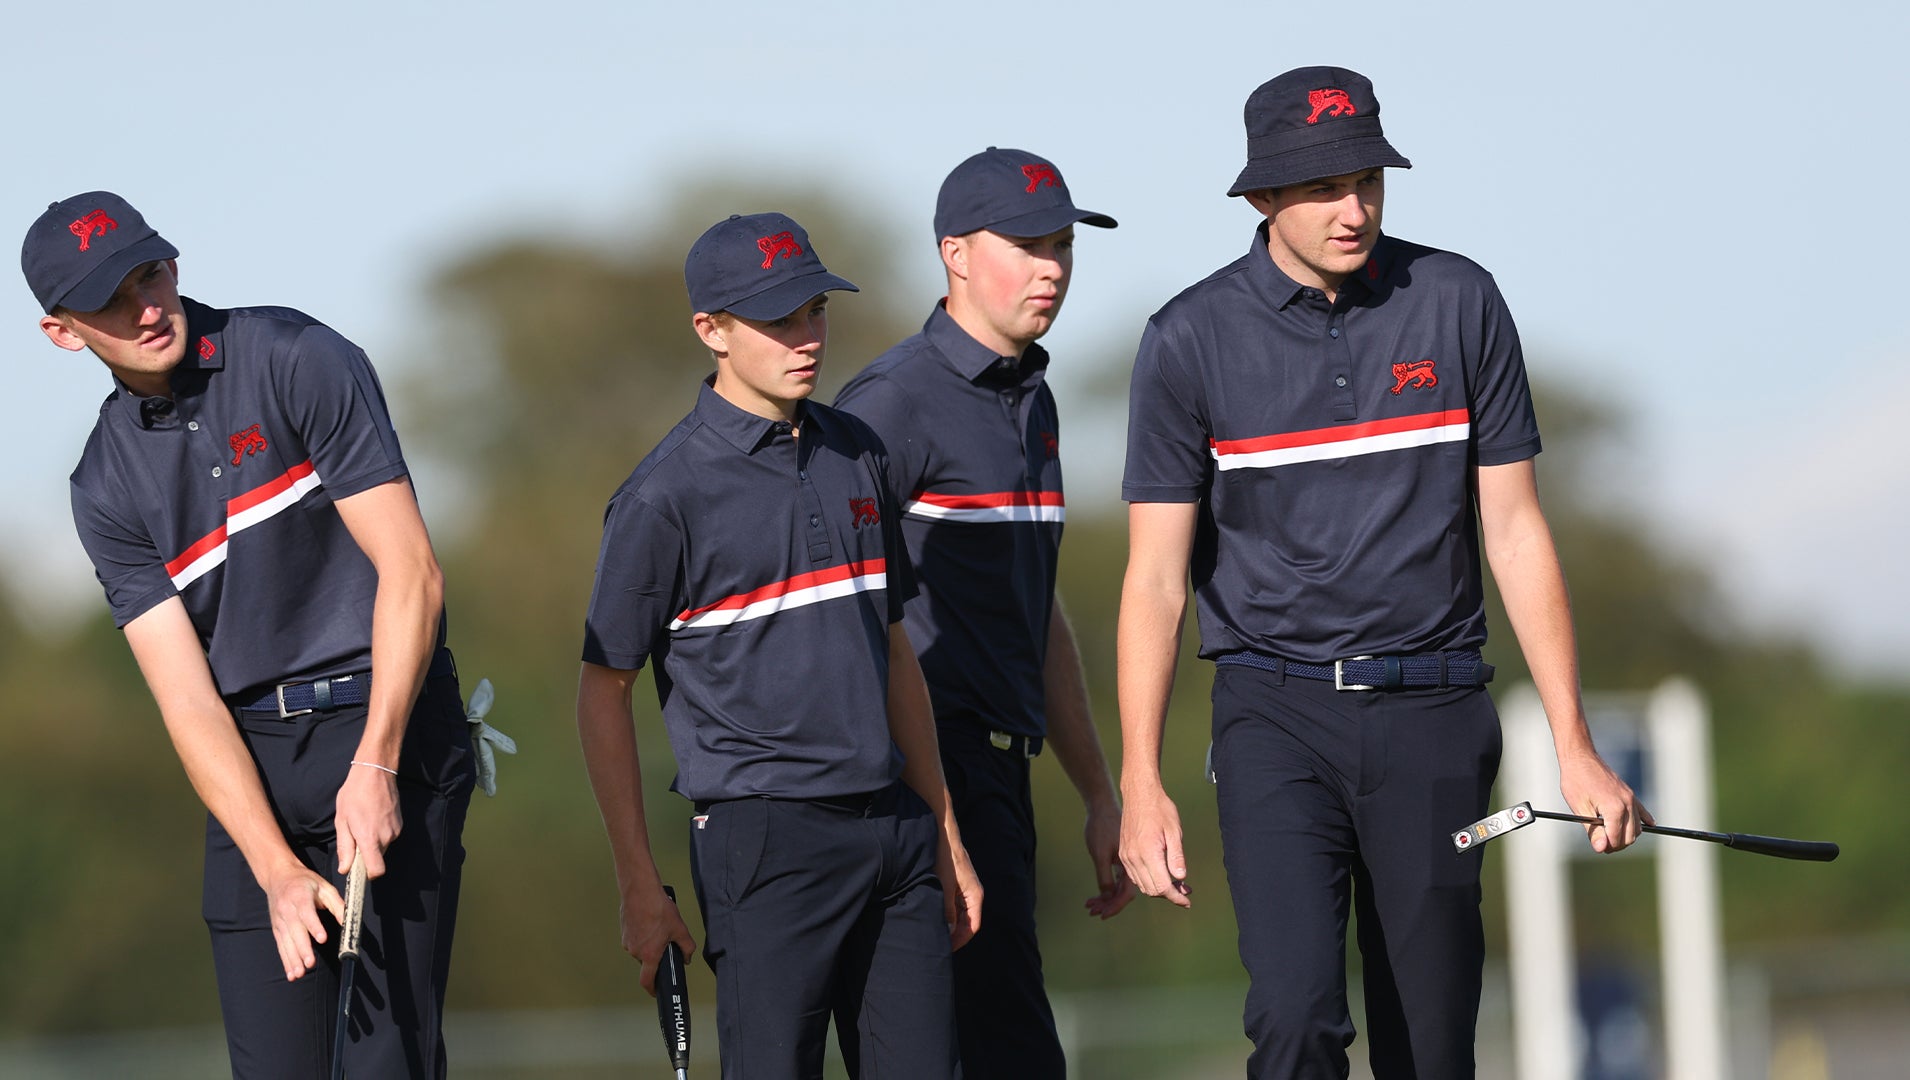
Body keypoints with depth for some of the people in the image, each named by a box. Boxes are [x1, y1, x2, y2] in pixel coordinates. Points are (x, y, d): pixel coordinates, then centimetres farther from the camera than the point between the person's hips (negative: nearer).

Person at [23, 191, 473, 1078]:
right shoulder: (107, 489, 6)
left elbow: (411, 576, -10)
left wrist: (376, 767, -18)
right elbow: (187, 698, -1)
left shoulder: (300, 360, -6)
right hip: (249, 765, 4)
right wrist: (277, 872, -14)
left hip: (387, 728, -4)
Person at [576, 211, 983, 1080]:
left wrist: (945, 834, 19)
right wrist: (639, 886, -6)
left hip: (893, 828, 6)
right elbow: (603, 690, -3)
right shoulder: (667, 494, -7)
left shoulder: (855, 453, 13)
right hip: (766, 837, -6)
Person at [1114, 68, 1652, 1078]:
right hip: (1276, 718, -2)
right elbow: (1154, 577, -2)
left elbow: (1514, 530, 6)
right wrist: (1140, 783, -10)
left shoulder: (1458, 303, 2)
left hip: (1432, 724, 2)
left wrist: (1574, 747, 2)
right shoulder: (1191, 340, -3)